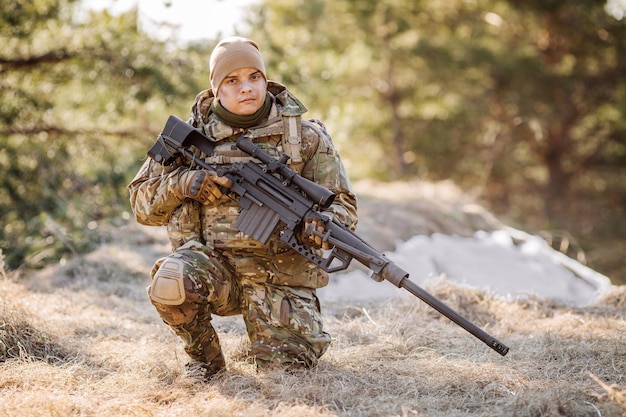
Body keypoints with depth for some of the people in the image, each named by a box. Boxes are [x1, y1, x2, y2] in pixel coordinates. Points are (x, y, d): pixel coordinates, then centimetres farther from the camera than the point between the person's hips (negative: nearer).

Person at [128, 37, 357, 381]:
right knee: (170, 283, -33)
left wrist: (323, 226, -21)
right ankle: (204, 355, -1)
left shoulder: (306, 136, 1)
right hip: (214, 266, 0)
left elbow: (343, 204, 4)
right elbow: (142, 202, 6)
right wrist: (183, 183, -15)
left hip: (280, 277, 0)